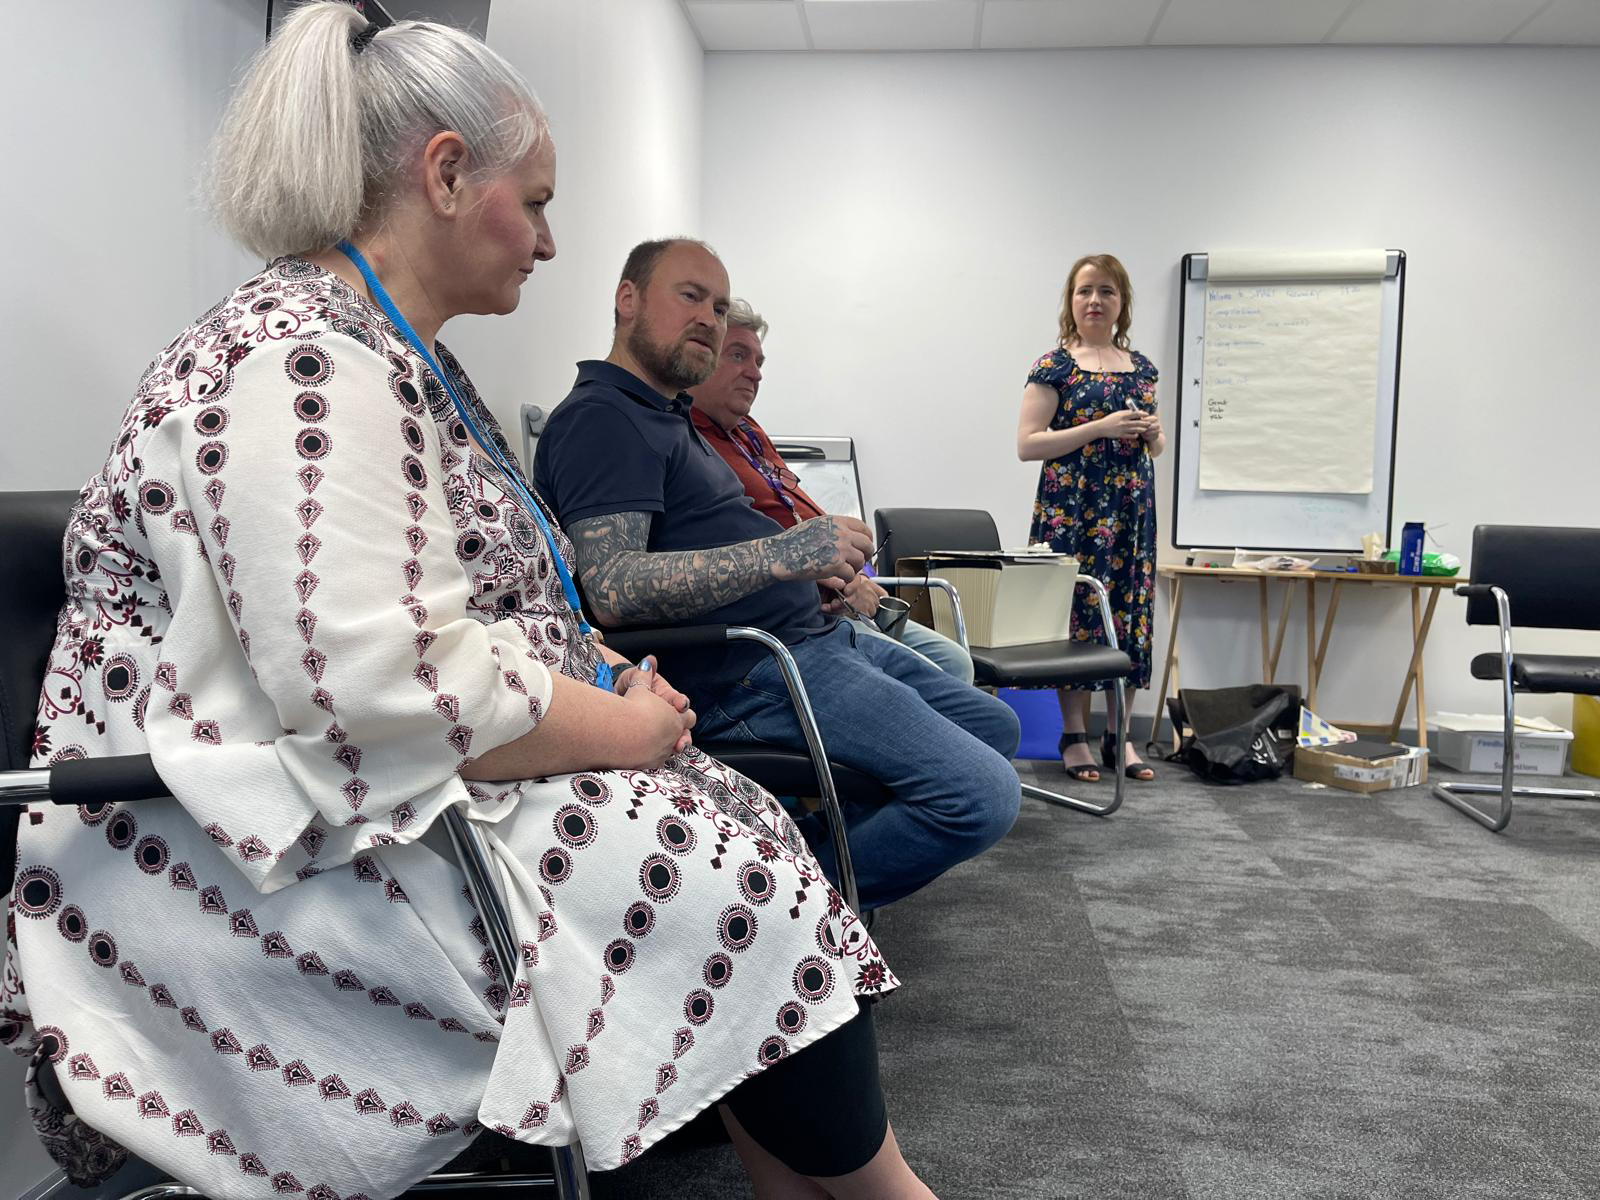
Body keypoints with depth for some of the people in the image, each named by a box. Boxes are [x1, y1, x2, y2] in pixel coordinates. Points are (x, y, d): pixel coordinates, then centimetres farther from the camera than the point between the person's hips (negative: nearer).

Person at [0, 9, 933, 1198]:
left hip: (427, 791, 10)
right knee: (742, 892, -17)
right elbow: (380, 689, -30)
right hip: (283, 861, -10)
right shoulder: (298, 362, -19)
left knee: (749, 823, 0)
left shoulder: (406, 355, 15)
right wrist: (625, 727, -17)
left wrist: (605, 680, 3)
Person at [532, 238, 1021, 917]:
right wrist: (781, 554, -30)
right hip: (747, 672, -11)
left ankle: (794, 846, 8)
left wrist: (817, 568, 12)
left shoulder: (668, 416, 22)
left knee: (995, 728, 16)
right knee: (982, 796, -20)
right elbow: (612, 589, -26)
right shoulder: (598, 418, -12)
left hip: (812, 634, 11)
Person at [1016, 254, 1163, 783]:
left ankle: (1118, 733, 16)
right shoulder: (1054, 366, -2)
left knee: (1129, 614, 6)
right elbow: (1027, 444, -10)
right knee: (1075, 615, -3)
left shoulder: (1141, 367, 14)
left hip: (1132, 510, 5)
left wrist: (1153, 434, -2)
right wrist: (1101, 427, -17)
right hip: (1071, 508, -5)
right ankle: (1075, 734, 8)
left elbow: (1157, 445, 22)